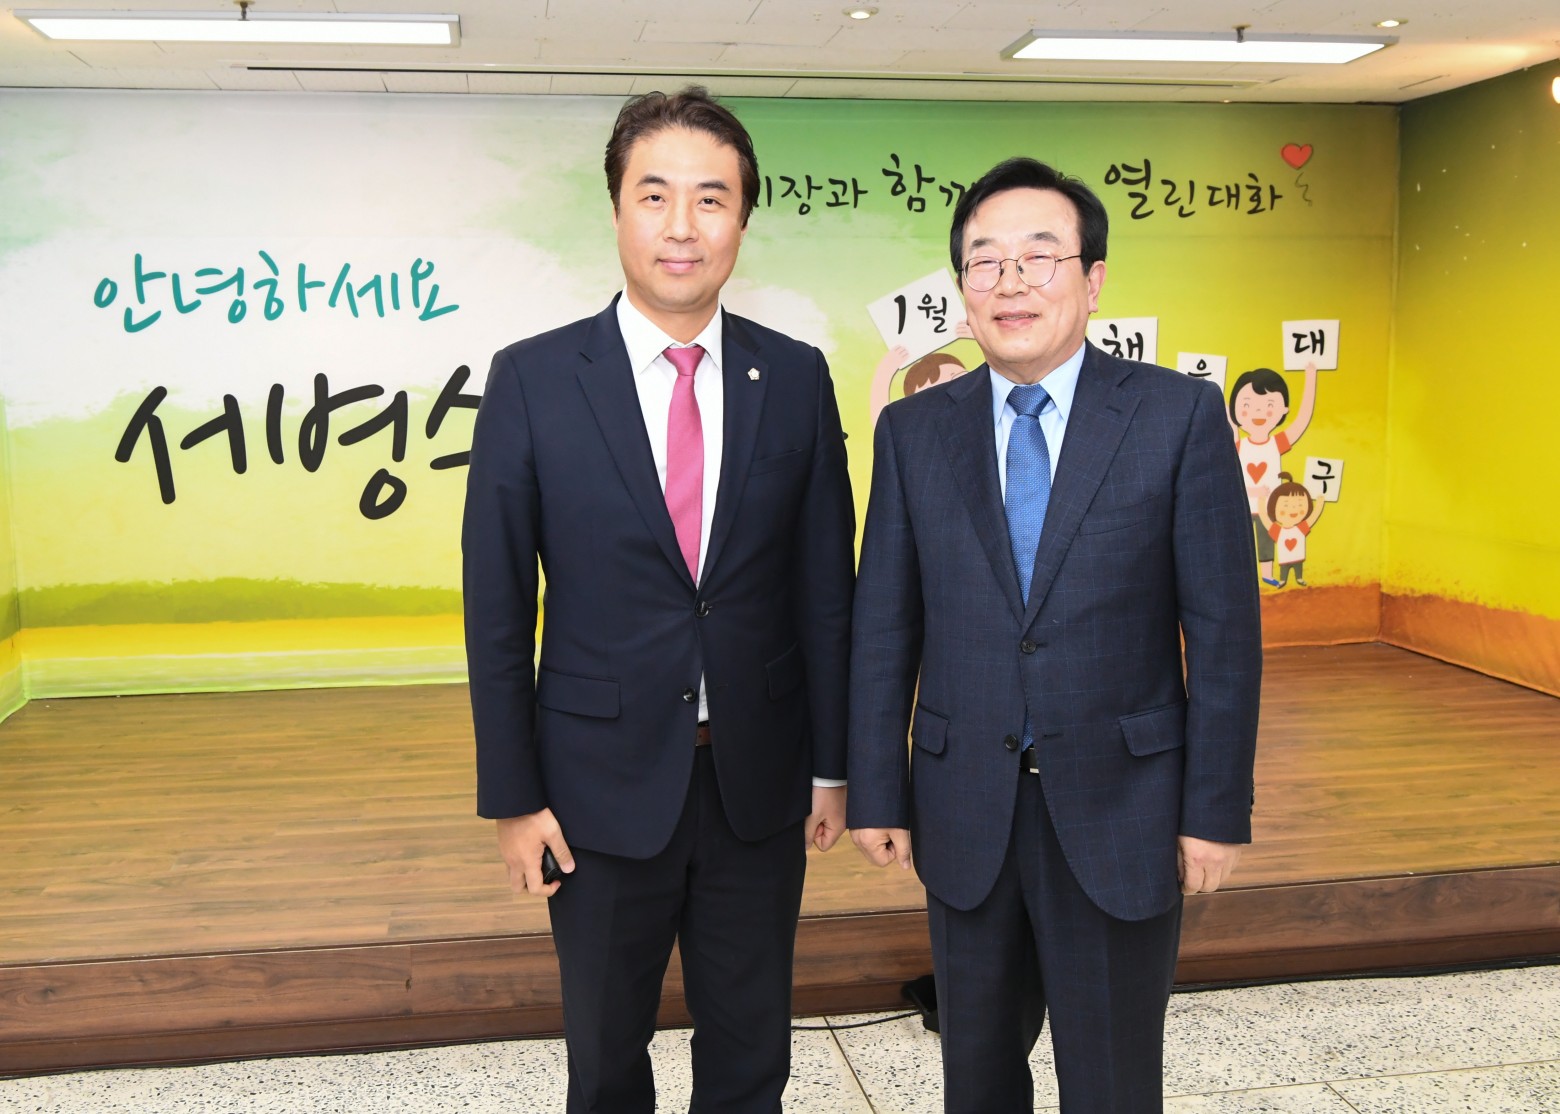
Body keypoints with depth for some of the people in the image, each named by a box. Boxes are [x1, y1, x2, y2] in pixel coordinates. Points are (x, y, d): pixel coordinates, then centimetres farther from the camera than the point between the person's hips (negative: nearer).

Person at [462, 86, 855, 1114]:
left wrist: (833, 766, 4)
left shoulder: (796, 377, -1)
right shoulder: (533, 380, -8)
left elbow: (826, 586, 3)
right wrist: (513, 796, -5)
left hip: (759, 784, 2)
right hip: (605, 785, -1)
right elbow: (498, 608, -5)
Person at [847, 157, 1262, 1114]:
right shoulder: (913, 431, 0)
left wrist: (1218, 810, -8)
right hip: (966, 810, 3)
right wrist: (877, 794, 1)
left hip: (1120, 809, -2)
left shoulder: (1180, 415, -7)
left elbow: (1224, 629, -7)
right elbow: (884, 630, 2)